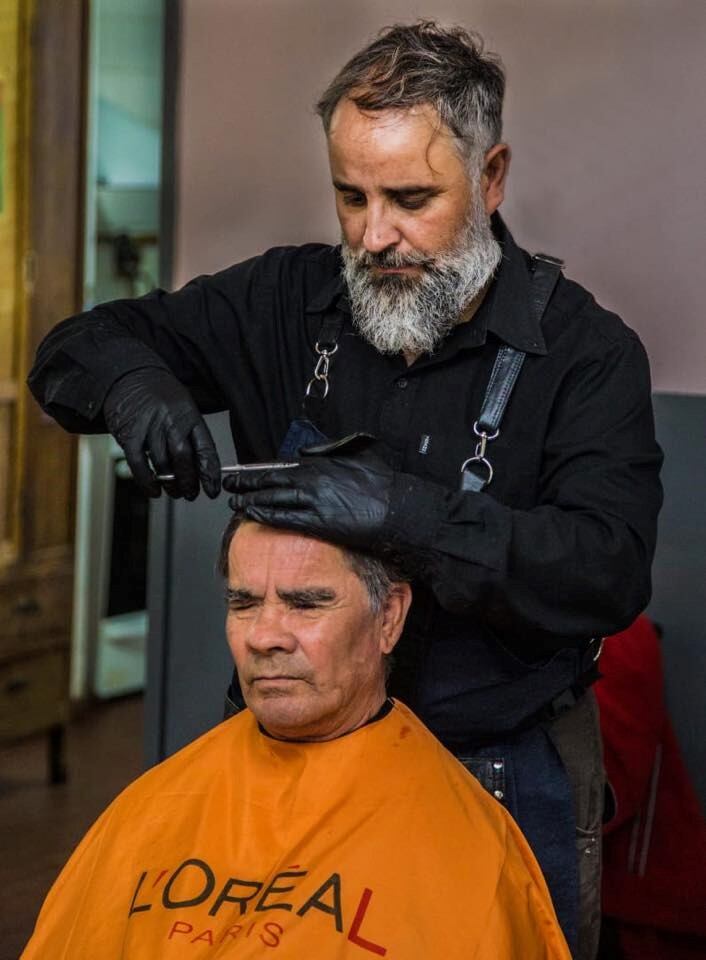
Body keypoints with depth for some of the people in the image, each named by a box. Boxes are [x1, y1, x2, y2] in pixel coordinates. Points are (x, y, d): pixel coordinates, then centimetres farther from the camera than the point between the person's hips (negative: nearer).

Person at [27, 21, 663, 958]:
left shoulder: (585, 350, -12)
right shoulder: (288, 301, 0)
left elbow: (612, 570, -23)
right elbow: (77, 348, 7)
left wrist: (410, 513, -36)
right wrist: (136, 386, -18)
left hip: (499, 775, -3)